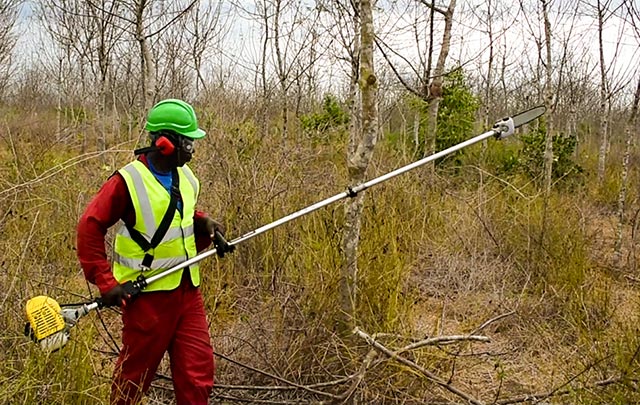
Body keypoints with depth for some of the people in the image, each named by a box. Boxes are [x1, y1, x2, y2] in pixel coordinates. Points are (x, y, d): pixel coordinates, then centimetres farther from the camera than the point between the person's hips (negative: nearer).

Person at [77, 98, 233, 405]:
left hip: (188, 290, 6)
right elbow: (89, 228, -15)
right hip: (147, 295, -6)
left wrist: (205, 225, 4)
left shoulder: (186, 177, 8)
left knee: (198, 371, 4)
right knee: (135, 373, 10)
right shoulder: (128, 181, -14)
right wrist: (106, 282, -18)